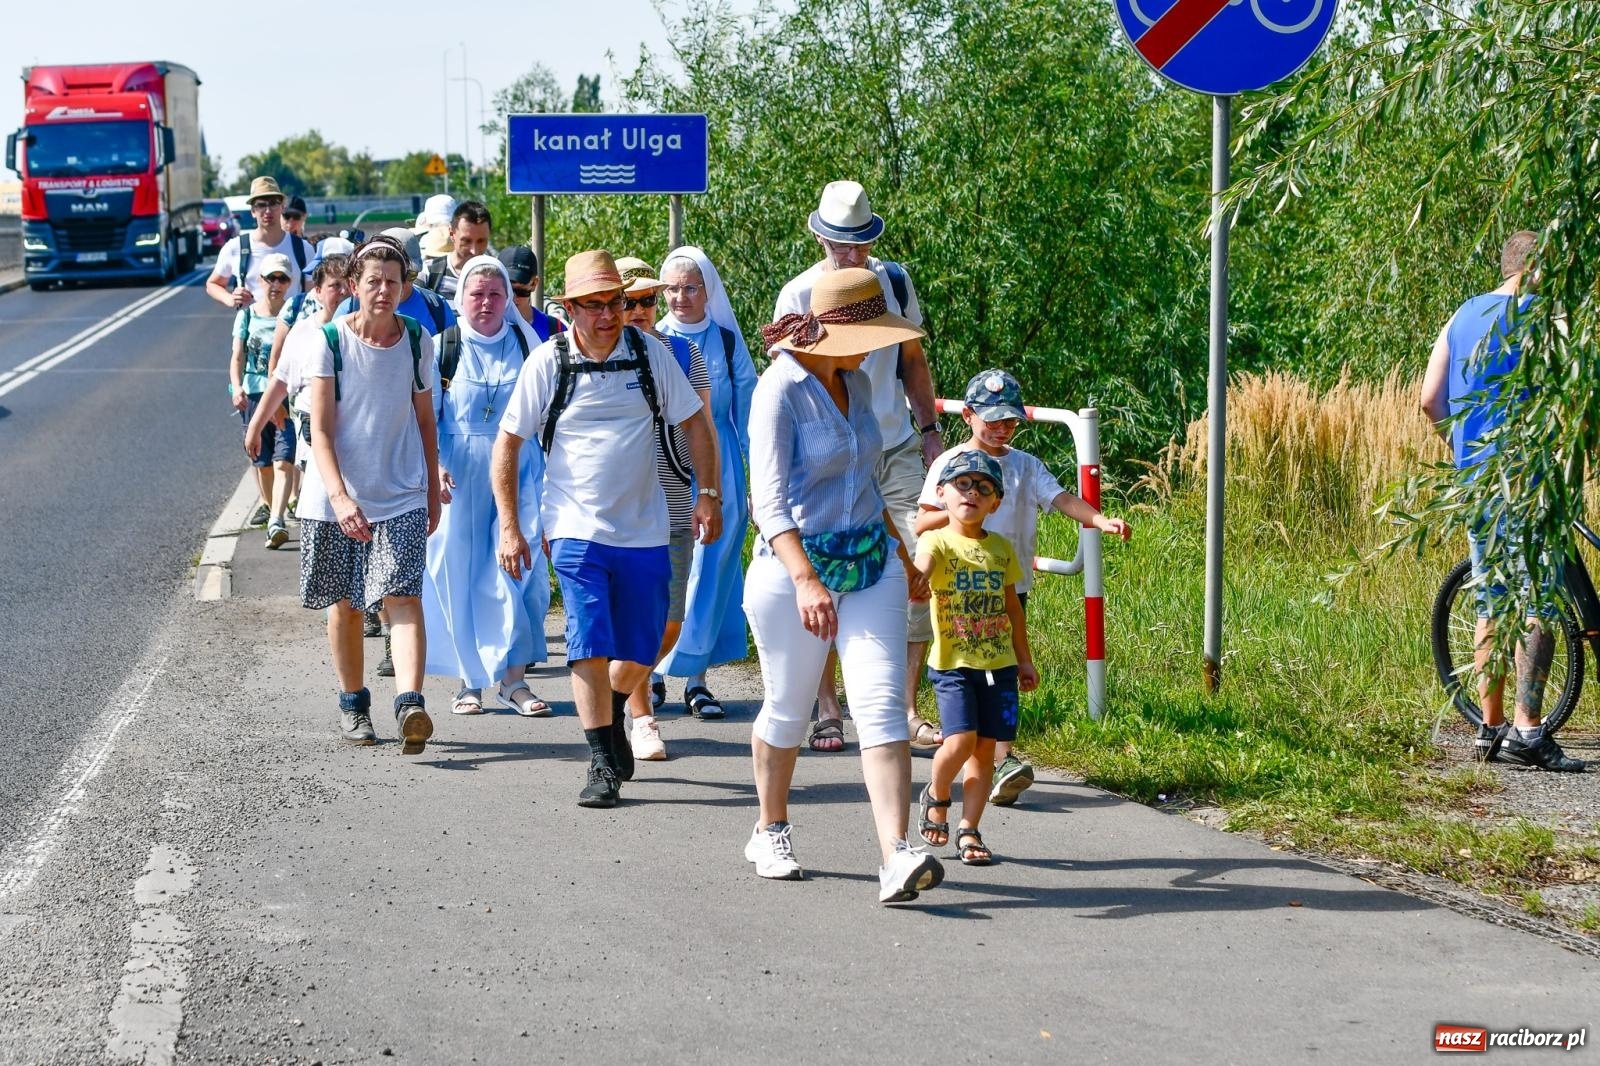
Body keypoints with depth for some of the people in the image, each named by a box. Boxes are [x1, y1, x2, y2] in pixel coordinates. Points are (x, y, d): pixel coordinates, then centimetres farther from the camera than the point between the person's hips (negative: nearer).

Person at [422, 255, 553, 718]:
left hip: (517, 473, 1)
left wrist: (550, 474, 12)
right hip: (459, 476, -1)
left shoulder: (525, 342, 7)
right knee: (460, 573, 1)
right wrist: (434, 466, -13)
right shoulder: (443, 348, 3)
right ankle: (469, 680, 10)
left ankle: (513, 675, -1)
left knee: (519, 571, -6)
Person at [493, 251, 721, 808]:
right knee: (590, 643, -13)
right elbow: (507, 443, -1)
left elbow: (694, 424, 8)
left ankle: (614, 715, 39)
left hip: (644, 529, 2)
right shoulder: (548, 362, -6)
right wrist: (509, 526, -4)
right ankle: (602, 764, -6)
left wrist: (709, 495, 0)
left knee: (641, 647, 9)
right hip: (577, 527, -2)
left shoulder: (649, 353, -2)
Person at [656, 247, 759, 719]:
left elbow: (747, 409, 7)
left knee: (710, 572, -2)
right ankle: (652, 671, 7)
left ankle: (696, 677, 4)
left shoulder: (727, 339, 5)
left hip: (719, 470, 0)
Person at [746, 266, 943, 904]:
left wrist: (903, 556, 28)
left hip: (871, 565, 5)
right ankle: (770, 832, 34)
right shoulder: (780, 389, -14)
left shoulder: (855, 382, 8)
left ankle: (896, 857, -20)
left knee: (883, 703, -10)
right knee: (788, 711, 9)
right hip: (795, 566, -5)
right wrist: (805, 580, -35)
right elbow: (770, 498, -23)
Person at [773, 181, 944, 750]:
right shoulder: (799, 296, -4)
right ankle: (828, 709, 10)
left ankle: (906, 706, 1)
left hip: (898, 452, 3)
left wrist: (930, 429, 11)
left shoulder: (894, 281, 7)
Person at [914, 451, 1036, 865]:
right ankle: (936, 795, 15)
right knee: (960, 740, -16)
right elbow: (920, 567, -28)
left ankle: (969, 830, 11)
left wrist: (1024, 659, 21)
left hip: (999, 663, 4)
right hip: (954, 662, -4)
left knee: (985, 746, 3)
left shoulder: (1001, 548, 10)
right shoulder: (937, 541, -6)